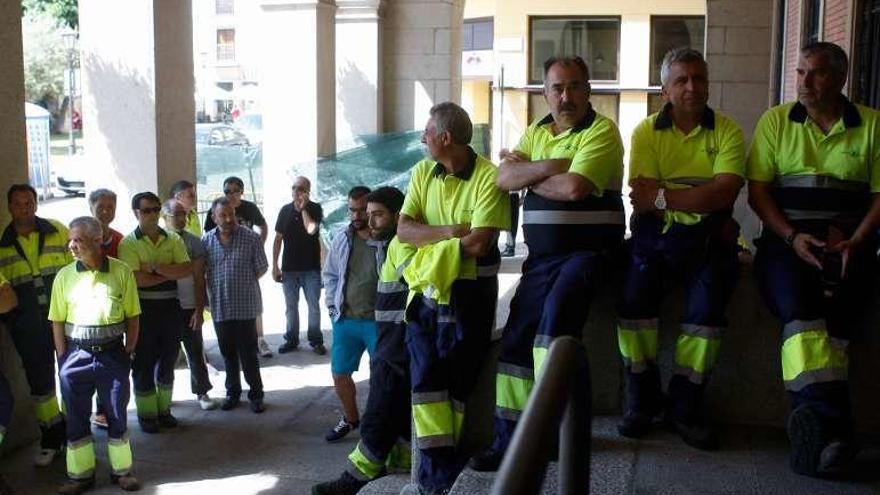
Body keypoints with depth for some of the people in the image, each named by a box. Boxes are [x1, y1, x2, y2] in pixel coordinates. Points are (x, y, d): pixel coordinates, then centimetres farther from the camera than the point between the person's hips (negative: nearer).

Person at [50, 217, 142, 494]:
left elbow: (132, 317, 2)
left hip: (112, 353, -1)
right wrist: (63, 360, 0)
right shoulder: (64, 276, -1)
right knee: (76, 418, 8)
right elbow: (57, 321, 4)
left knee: (117, 415, 8)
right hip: (76, 355, 1)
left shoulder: (122, 272, -4)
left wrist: (127, 353, 0)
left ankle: (121, 470, 23)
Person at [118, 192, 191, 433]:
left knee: (167, 361, 12)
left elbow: (187, 269, -7)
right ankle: (146, 414, 18)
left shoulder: (173, 240, 7)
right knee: (144, 363, 5)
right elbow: (136, 278, -17)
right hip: (144, 309, -4)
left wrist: (156, 267, -17)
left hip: (170, 307, 4)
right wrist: (170, 273, -11)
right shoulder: (129, 243, -5)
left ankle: (164, 409, 27)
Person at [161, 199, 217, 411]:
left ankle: (202, 392, 19)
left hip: (188, 307, 0)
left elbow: (199, 279, -2)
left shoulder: (194, 242, -1)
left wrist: (199, 310, -7)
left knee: (195, 352, 7)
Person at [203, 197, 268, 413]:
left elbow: (261, 268, -1)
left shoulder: (251, 238, -8)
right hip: (220, 307, 3)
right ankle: (232, 392, 29)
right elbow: (201, 272, 10)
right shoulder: (206, 240, 1)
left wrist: (243, 283, 1)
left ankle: (256, 395, 15)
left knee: (248, 353, 3)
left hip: (245, 306, -3)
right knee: (228, 353, 15)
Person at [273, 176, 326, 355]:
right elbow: (278, 239, 7)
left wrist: (303, 208, -17)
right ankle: (291, 340, 22)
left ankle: (316, 341, 14)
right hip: (289, 268, 3)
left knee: (314, 306, 4)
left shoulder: (315, 209, -5)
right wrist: (275, 266, 4)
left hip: (311, 268, -3)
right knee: (291, 306, 11)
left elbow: (311, 229, -24)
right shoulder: (285, 210, 4)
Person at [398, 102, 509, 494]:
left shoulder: (489, 177, -14)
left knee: (462, 375, 5)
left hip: (470, 290, -5)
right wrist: (449, 231, -17)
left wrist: (429, 241, -9)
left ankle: (455, 458, 20)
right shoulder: (422, 172, 6)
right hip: (426, 287, 5)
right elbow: (403, 229, -2)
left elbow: (478, 244, -22)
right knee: (425, 371, -1)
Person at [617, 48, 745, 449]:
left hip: (706, 237, 0)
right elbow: (642, 199, -7)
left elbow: (724, 193, -11)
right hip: (655, 234, 1)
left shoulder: (726, 130, 5)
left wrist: (662, 197, -16)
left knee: (708, 303, -25)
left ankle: (684, 408, -5)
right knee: (634, 297, -23)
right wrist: (703, 204, -11)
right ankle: (642, 401, -1)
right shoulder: (646, 132, 5)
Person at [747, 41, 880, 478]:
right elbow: (757, 191, 7)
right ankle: (830, 419, -39)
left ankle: (816, 420, -33)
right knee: (796, 302, -31)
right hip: (787, 238, 0)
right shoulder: (775, 121, 14)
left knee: (835, 310, -30)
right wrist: (792, 237, -8)